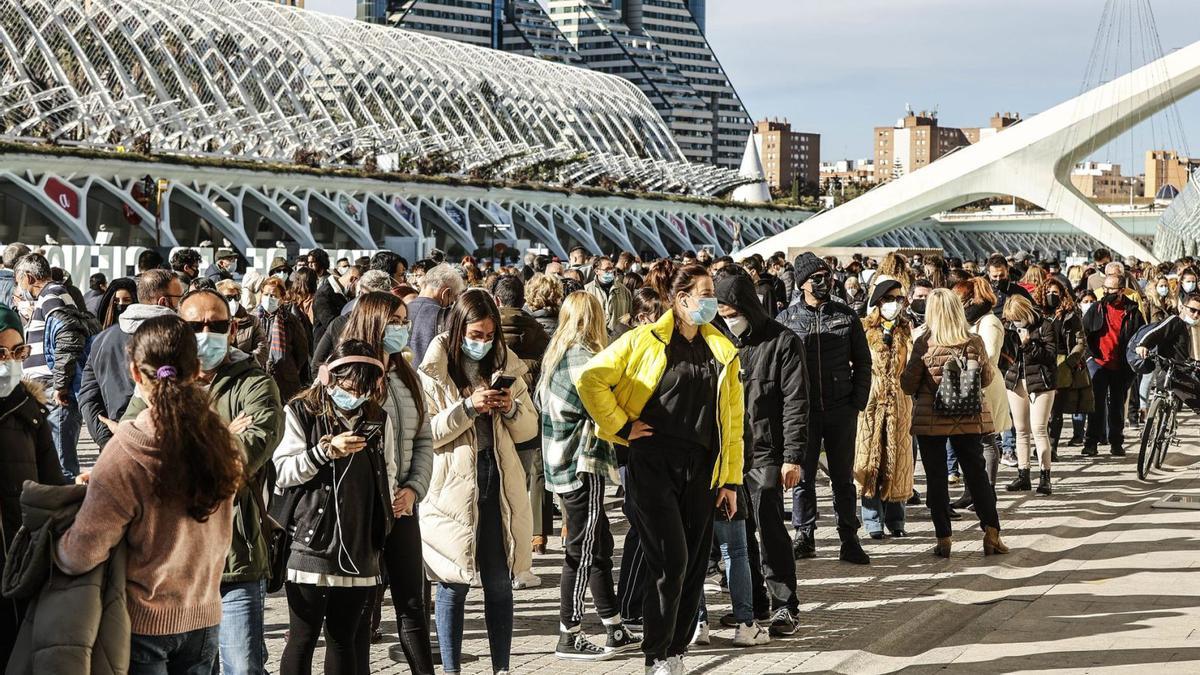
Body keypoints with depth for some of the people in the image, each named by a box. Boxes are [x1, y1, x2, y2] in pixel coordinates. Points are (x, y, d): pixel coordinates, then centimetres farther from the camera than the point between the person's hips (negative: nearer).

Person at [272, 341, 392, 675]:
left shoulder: (378, 421, 11)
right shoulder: (302, 413, -1)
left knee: (345, 637, 11)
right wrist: (326, 451, -18)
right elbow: (283, 472, -6)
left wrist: (382, 522, 10)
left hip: (360, 548, 4)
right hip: (311, 543, -4)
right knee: (303, 637, 0)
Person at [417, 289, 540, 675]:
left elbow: (529, 428, 11)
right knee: (454, 582, 3)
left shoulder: (505, 367, 9)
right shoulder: (434, 371, -4)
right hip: (453, 486, -3)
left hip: (498, 483, 4)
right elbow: (425, 434, -11)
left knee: (500, 582, 7)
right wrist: (468, 407, -20)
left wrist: (511, 410, -9)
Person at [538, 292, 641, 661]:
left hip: (562, 460, 9)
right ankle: (568, 637, 3)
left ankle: (615, 630, 20)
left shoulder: (555, 354, 12)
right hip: (582, 463, -9)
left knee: (599, 546, 14)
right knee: (582, 551, -3)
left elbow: (541, 401, 17)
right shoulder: (584, 358, -16)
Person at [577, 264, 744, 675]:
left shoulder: (722, 351, 12)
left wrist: (731, 480, 9)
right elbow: (591, 378, -4)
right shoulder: (645, 340, -2)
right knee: (671, 560, -9)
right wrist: (620, 426, -6)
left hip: (700, 471, 5)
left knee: (694, 564, 5)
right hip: (652, 465, -4)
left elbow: (732, 420, 12)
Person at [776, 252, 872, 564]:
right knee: (803, 477, 5)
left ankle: (849, 540, 13)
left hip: (841, 410, 1)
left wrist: (858, 403, 0)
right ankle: (804, 537, 16)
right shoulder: (786, 319, 1)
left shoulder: (846, 316, 5)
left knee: (843, 477, 7)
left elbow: (862, 363, 9)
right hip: (802, 410, -1)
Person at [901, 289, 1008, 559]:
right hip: (970, 418, 2)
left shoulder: (923, 344, -12)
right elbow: (987, 378, 9)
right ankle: (991, 534, 8)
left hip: (930, 419, -2)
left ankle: (943, 539, 7)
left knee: (936, 478, 6)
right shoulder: (975, 342, -4)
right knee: (977, 473, 11)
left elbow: (908, 385, -7)